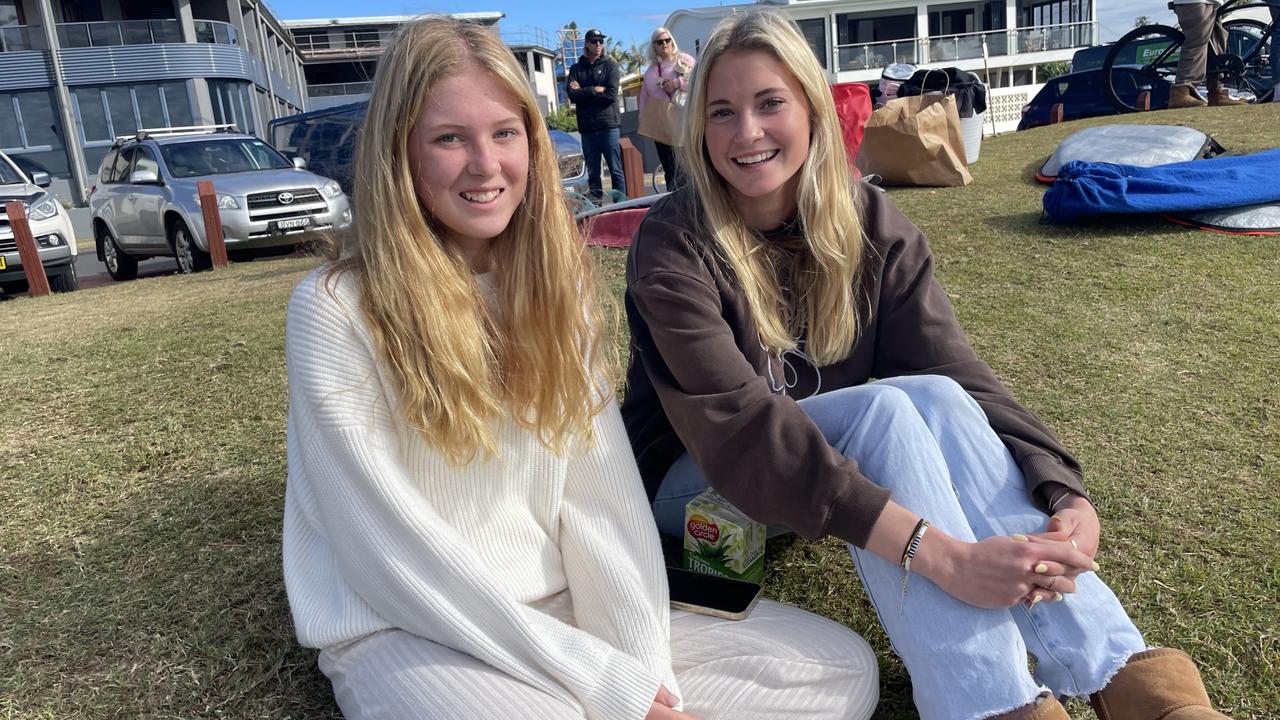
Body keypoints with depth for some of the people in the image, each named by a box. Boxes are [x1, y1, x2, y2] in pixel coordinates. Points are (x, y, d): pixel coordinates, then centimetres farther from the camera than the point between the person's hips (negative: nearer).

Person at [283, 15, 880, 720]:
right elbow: (393, 554, -16)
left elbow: (600, 494, -3)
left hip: (563, 607, 5)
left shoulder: (551, 281, 4)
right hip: (407, 633, -4)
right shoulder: (336, 310, -12)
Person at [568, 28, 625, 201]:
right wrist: (596, 90, -8)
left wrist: (584, 92, -4)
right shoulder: (576, 68, 13)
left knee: (616, 171, -2)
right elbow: (572, 95, -3)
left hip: (609, 126, -2)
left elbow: (612, 94, -8)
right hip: (587, 128, 2)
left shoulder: (610, 65, 7)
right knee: (592, 173, 5)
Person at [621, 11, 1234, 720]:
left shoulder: (871, 226, -7)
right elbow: (737, 423, -33)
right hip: (695, 482, -4)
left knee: (933, 397, -27)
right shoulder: (673, 243, -21)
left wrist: (1065, 496, -33)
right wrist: (937, 553, -42)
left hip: (832, 452, 4)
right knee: (886, 407, -30)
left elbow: (957, 373, -14)